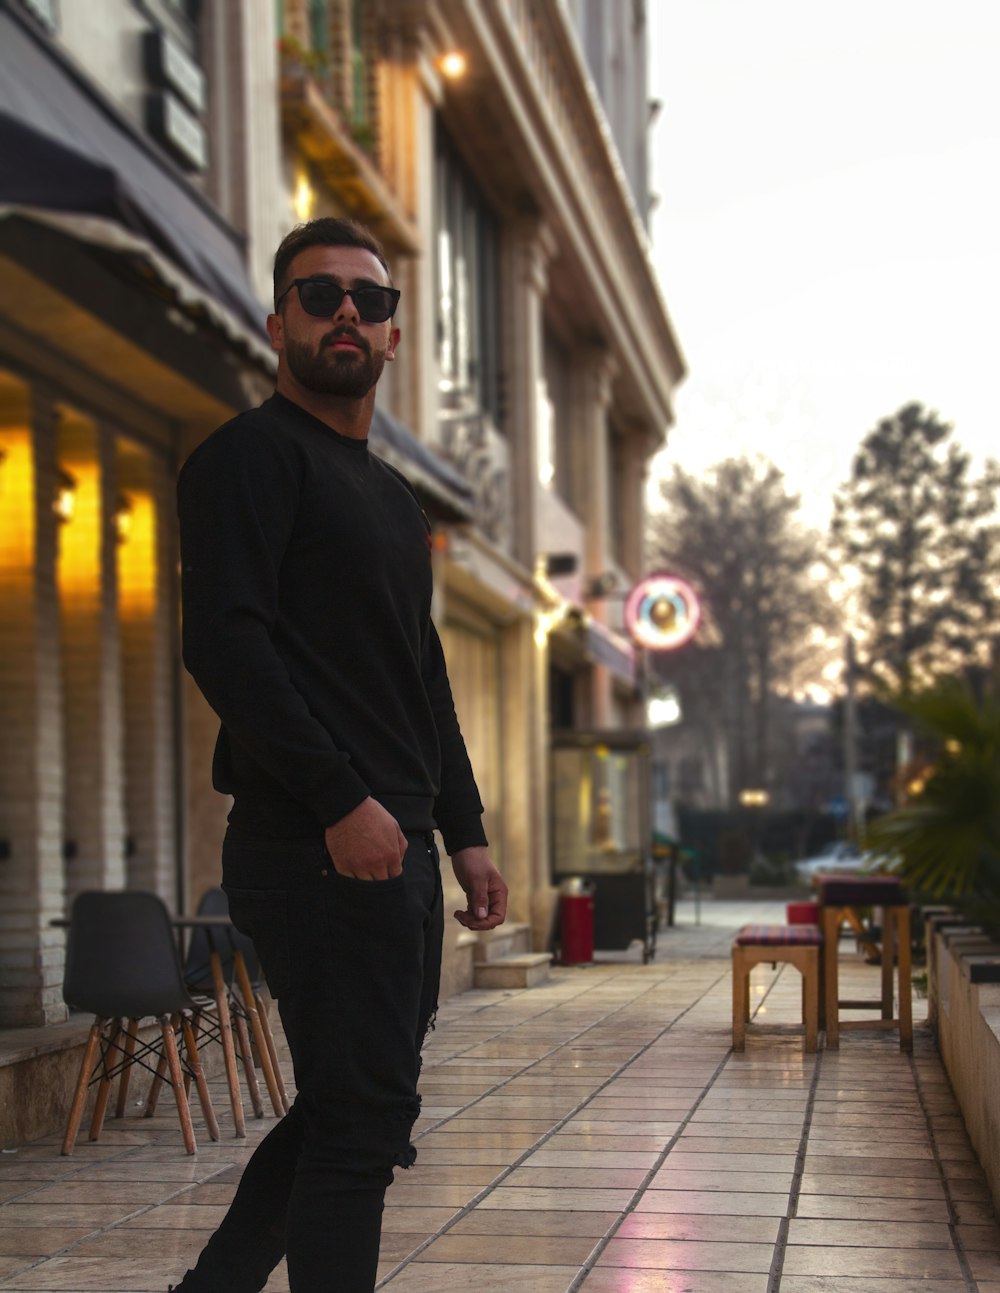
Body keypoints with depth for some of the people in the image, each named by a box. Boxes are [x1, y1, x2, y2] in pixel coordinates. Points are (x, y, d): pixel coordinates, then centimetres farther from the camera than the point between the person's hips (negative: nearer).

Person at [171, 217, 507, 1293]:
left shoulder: (394, 499, 23)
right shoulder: (252, 456, -4)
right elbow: (224, 641, -17)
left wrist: (464, 831, 19)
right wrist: (342, 800, -22)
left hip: (397, 848, 9)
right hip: (315, 844, -9)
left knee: (358, 1110, 13)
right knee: (362, 1114, -8)